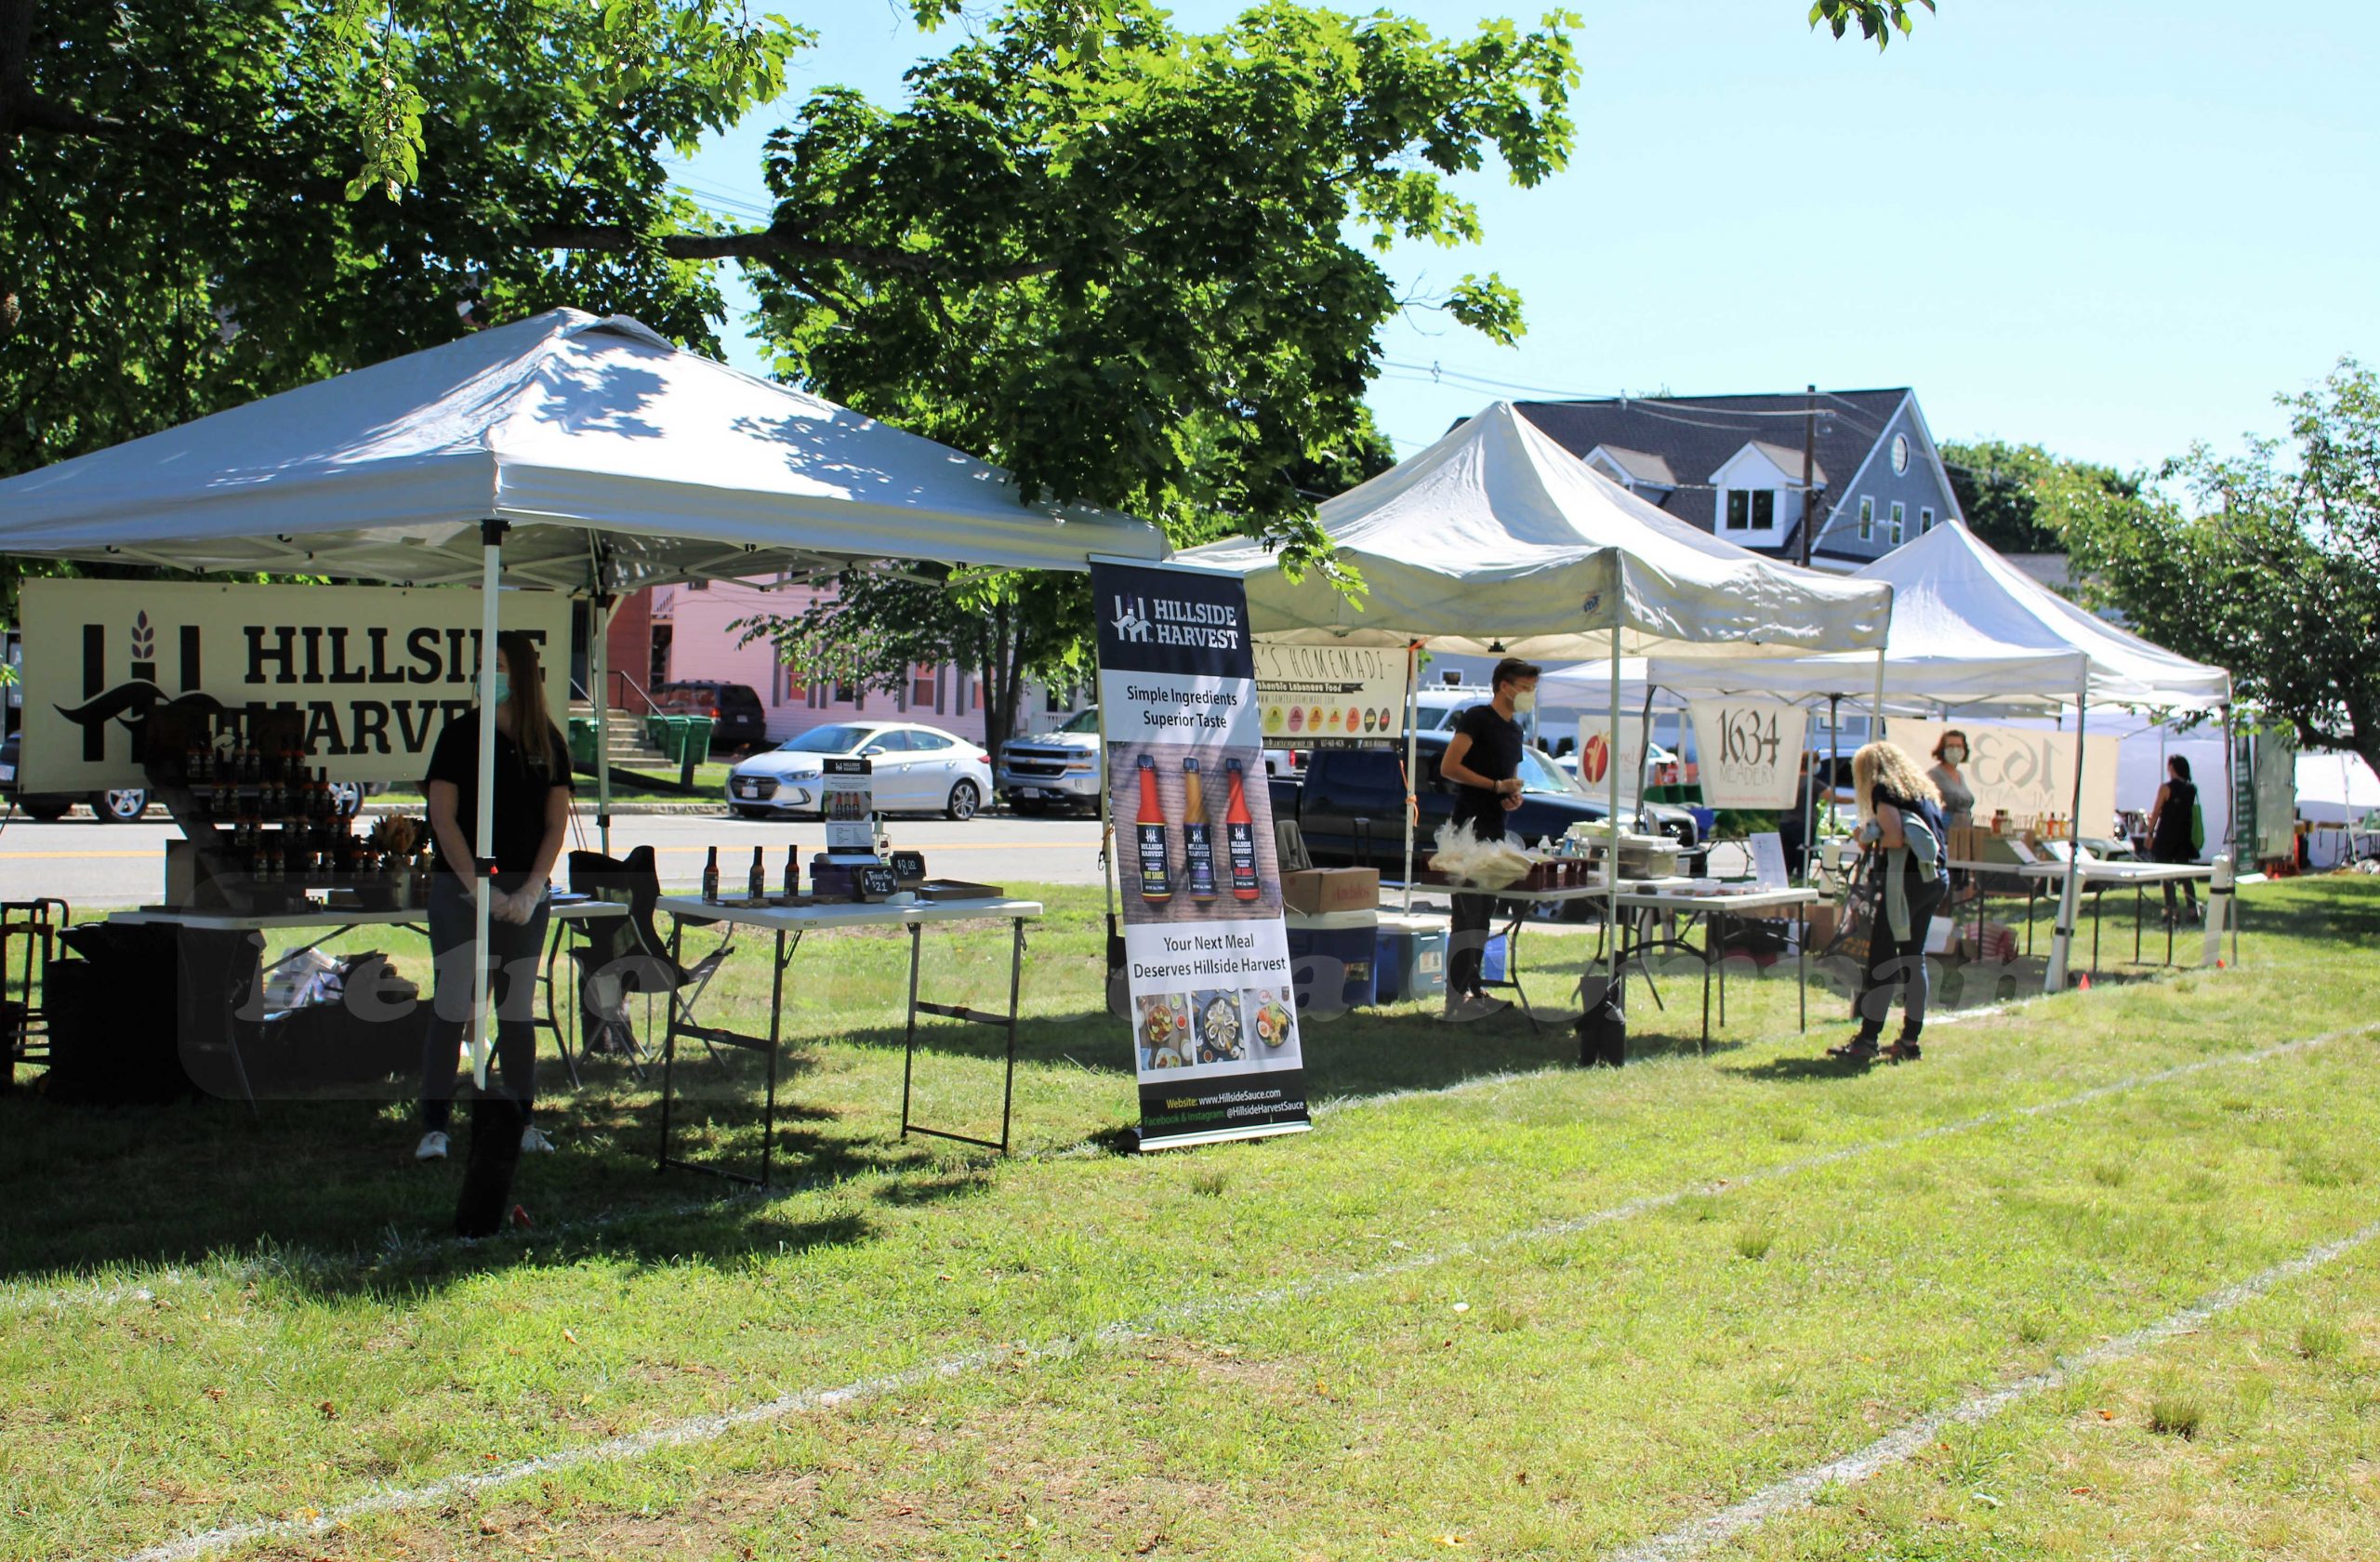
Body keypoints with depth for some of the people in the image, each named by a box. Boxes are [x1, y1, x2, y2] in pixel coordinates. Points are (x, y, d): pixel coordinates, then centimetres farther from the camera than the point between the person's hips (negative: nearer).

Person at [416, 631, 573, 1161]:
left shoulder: (548, 742, 6)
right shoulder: (461, 733, -2)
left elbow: (557, 823, 6)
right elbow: (443, 819, -5)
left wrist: (530, 890, -6)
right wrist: (480, 889, -11)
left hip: (523, 894, 3)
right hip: (460, 888, -3)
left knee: (518, 1008, 8)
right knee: (451, 1006, -5)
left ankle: (521, 1121, 16)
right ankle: (434, 1126, -1)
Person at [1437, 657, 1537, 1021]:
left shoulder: (1514, 729, 18)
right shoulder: (1478, 718, -8)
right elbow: (1448, 767, -16)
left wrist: (1515, 795, 6)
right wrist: (1497, 786, -17)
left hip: (1495, 828, 9)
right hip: (1471, 824, -9)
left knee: (1484, 912, 13)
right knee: (1466, 914, -10)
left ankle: (1474, 991, 20)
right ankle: (1455, 1000, -9)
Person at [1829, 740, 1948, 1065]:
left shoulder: (1884, 789, -4)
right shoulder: (1924, 790, 20)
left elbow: (1896, 837, -17)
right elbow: (1931, 836, 16)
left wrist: (1871, 837, 2)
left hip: (1905, 879, -8)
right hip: (1933, 879, 8)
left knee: (1881, 961, -6)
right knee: (1913, 958, 13)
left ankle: (1867, 1041, -7)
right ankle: (1910, 1040, 14)